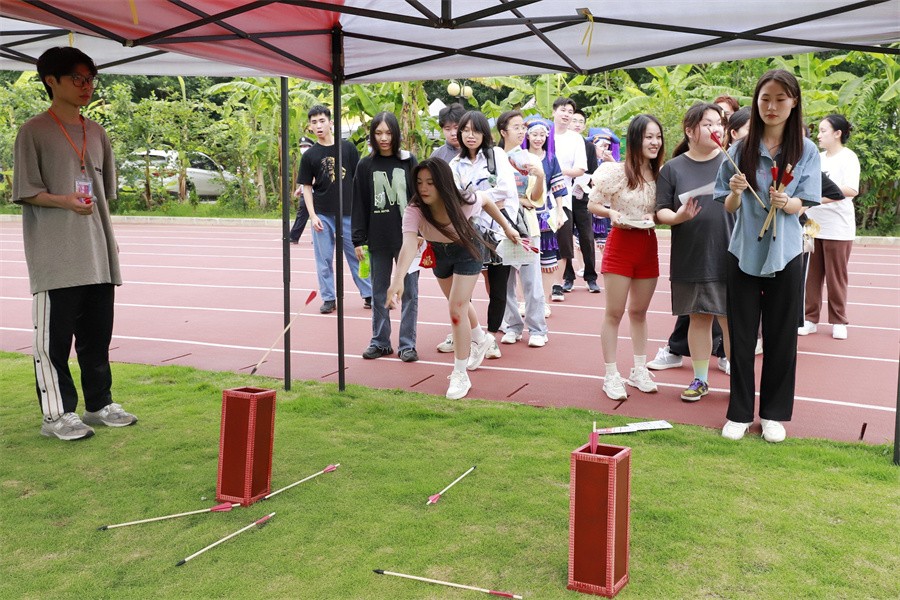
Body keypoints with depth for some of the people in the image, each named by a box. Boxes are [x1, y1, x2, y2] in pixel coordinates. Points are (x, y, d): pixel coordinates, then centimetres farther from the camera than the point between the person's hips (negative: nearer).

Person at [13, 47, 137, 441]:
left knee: (97, 333, 12)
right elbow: (25, 191, -6)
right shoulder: (34, 131, -3)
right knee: (54, 336, -1)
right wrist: (65, 201, -23)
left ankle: (99, 404, 23)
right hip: (55, 256, -6)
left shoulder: (96, 133, 15)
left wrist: (108, 238, 14)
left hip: (98, 255, 6)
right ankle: (57, 413, 8)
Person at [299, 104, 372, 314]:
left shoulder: (348, 148, 3)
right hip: (322, 215, 1)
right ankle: (328, 299, 14)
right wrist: (312, 215, -5)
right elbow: (307, 187, 4)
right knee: (324, 259, 4)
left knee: (357, 255, 5)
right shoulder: (309, 155, 3)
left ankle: (369, 295, 15)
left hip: (348, 212, 0)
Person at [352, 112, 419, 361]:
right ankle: (380, 342, 20)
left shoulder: (408, 162, 2)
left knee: (409, 292, 3)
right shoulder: (365, 166, 4)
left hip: (407, 238, -1)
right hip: (377, 240, 1)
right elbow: (359, 205, 4)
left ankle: (407, 344, 11)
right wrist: (359, 240, 0)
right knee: (379, 292, 9)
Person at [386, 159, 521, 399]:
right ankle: (480, 340, 55)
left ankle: (460, 375, -2)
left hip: (468, 251, -3)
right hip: (440, 254, 3)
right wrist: (398, 280, -67)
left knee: (457, 308, -15)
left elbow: (486, 198, -10)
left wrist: (506, 227, -1)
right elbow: (409, 245, -51)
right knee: (459, 304, 23)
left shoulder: (464, 202, -34)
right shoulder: (414, 210, -36)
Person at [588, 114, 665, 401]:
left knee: (639, 312, 15)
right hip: (620, 245, -5)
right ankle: (611, 376, 8)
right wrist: (612, 213, -21)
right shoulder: (617, 171, -10)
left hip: (648, 246, 5)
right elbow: (593, 205, -4)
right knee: (614, 313, 0)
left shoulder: (660, 174, 5)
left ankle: (639, 371, 25)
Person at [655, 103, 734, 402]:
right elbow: (661, 212, 1)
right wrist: (679, 216, -18)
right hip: (691, 259, 1)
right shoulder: (673, 168, 3)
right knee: (698, 318, 10)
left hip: (729, 258, -1)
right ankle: (700, 379, 24)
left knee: (731, 320, 2)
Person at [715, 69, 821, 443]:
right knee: (741, 336, 5)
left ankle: (774, 413, 21)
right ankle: (739, 413, 17)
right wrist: (735, 192, -20)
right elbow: (729, 207, 2)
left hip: (785, 255, 0)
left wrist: (785, 202, -24)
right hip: (744, 253, 0)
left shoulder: (806, 151, 0)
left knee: (781, 337, 7)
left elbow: (802, 205, -2)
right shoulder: (740, 149, 0)